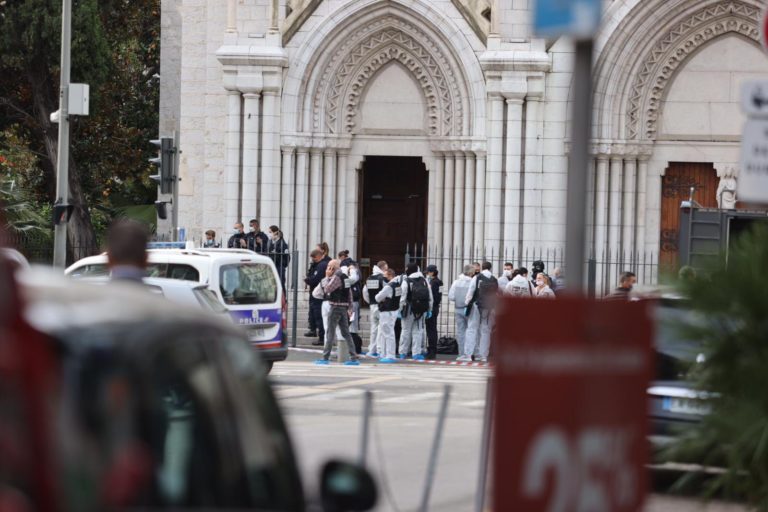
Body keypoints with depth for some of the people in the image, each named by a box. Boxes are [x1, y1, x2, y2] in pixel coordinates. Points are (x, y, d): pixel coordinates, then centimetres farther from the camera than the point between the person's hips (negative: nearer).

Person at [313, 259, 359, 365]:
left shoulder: (336, 277, -14)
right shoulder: (344, 277, 14)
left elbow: (326, 289, -17)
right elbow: (349, 293, 17)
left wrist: (327, 277, -6)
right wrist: (350, 308, 20)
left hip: (336, 307, -9)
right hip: (344, 308, 9)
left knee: (330, 332, -4)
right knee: (346, 333, 9)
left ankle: (325, 357, -3)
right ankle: (354, 357, 5)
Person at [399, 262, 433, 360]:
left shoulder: (406, 281, -9)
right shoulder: (424, 281, 5)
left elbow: (403, 297, -12)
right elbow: (430, 297, 8)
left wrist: (401, 309, -4)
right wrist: (429, 310, 14)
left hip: (410, 309, -3)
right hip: (422, 310, 3)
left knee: (406, 330, 7)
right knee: (418, 331, 7)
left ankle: (403, 353, 10)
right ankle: (417, 353, 1)